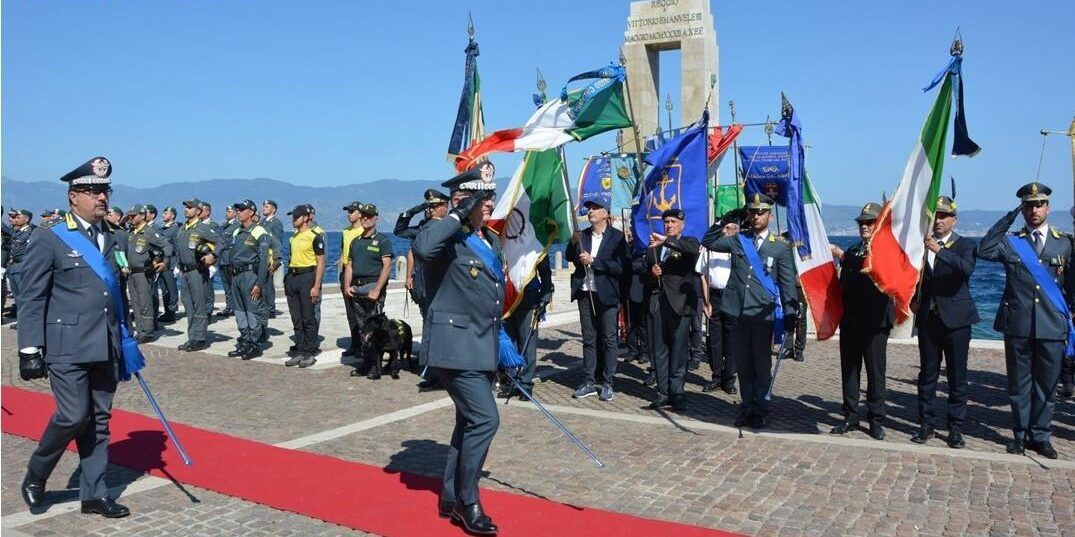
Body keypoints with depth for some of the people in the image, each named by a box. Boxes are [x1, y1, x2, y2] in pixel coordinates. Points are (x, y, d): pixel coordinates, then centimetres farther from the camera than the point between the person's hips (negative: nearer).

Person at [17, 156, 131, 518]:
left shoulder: (116, 240, 11)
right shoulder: (49, 239, -5)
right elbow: (30, 299, -5)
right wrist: (30, 350, -10)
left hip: (105, 348, 5)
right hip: (66, 347, -5)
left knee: (99, 420, 8)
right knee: (74, 416, -8)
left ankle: (94, 494, 18)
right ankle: (35, 476, 20)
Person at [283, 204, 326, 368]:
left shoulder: (315, 236, -9)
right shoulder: (294, 236, 13)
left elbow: (321, 262, -10)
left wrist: (316, 286, -16)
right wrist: (288, 279, 14)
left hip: (307, 276, -7)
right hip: (293, 277, 7)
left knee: (308, 318, -2)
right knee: (296, 319, 9)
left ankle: (310, 353, 6)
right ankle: (300, 352, 16)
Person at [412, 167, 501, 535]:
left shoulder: (491, 240, 14)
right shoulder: (448, 239, -12)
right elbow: (422, 247, -38)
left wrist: (501, 344, 21)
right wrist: (458, 216, -26)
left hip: (483, 346, 9)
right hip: (455, 345, -9)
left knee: (470, 421, 15)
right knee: (485, 419, -13)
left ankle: (451, 498, 30)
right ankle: (468, 502, 5)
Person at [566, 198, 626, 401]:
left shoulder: (617, 237, -5)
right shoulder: (582, 235, 9)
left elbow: (619, 267, -14)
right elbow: (570, 258, 7)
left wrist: (593, 261, -17)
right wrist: (574, 242, -10)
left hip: (606, 294, -5)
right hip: (585, 293, 5)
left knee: (609, 339, 2)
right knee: (589, 339, 10)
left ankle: (607, 384, 9)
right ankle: (589, 382, 17)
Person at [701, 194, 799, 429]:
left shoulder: (780, 247, 1)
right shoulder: (738, 240, 9)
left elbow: (788, 283, 1)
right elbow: (708, 242, 16)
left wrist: (790, 316, -4)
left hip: (763, 314, -3)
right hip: (738, 313, 3)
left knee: (762, 365, 6)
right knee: (743, 364, 11)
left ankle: (761, 410, 18)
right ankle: (747, 408, 23)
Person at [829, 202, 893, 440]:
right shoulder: (852, 251, 18)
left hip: (875, 321, -5)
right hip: (850, 320, 5)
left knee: (875, 371, 0)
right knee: (849, 370, 8)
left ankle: (876, 420, 10)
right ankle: (851, 416, 17)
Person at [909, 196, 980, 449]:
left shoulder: (965, 245, 0)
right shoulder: (921, 244, 9)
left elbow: (967, 269, -22)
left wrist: (940, 250, -31)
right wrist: (913, 300, 4)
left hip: (955, 319, -3)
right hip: (928, 318, 3)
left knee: (957, 377, 2)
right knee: (927, 374, 8)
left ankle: (956, 428, 10)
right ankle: (926, 424, 16)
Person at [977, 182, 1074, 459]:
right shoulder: (1011, 243, 4)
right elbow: (984, 251, -15)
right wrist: (1008, 219, -10)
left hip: (1052, 328, 1)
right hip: (1018, 327, 0)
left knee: (1047, 384, 8)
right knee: (1019, 384, 9)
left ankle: (1041, 436, 21)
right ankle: (1021, 434, 21)